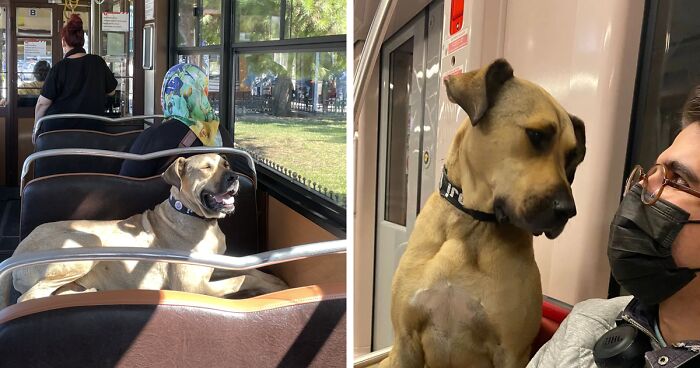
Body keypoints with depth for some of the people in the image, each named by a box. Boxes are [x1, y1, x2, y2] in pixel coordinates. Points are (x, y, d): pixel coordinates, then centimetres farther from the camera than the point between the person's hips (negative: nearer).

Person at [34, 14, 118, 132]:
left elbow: (42, 104, -8)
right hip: (91, 127, 3)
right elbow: (111, 91, 10)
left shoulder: (59, 68, -11)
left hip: (58, 128, -2)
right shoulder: (98, 62, -3)